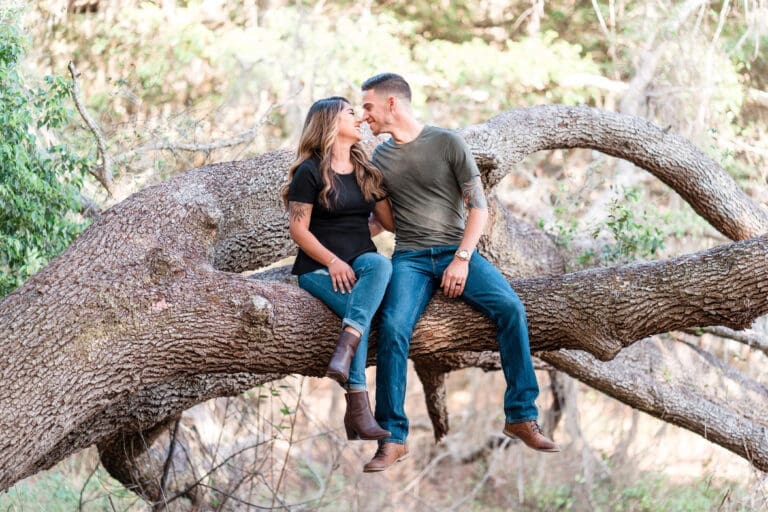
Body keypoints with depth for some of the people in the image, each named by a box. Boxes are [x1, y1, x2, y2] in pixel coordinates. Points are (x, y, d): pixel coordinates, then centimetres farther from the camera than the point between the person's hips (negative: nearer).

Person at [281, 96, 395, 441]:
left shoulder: (366, 172, 18)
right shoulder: (310, 172, -2)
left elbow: (393, 221, 17)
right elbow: (298, 229, -7)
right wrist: (333, 261, -18)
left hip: (361, 261, 4)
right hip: (319, 267, -4)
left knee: (380, 264, -34)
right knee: (360, 311, -33)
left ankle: (345, 349, -47)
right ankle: (358, 409, -37)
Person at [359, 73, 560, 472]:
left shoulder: (447, 143, 1)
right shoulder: (379, 158, 13)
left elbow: (478, 206, -1)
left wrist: (462, 259, -12)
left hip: (457, 251, -1)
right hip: (410, 258, 1)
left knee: (510, 307, -25)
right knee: (393, 327, -28)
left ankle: (521, 416, -15)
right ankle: (393, 439, -25)